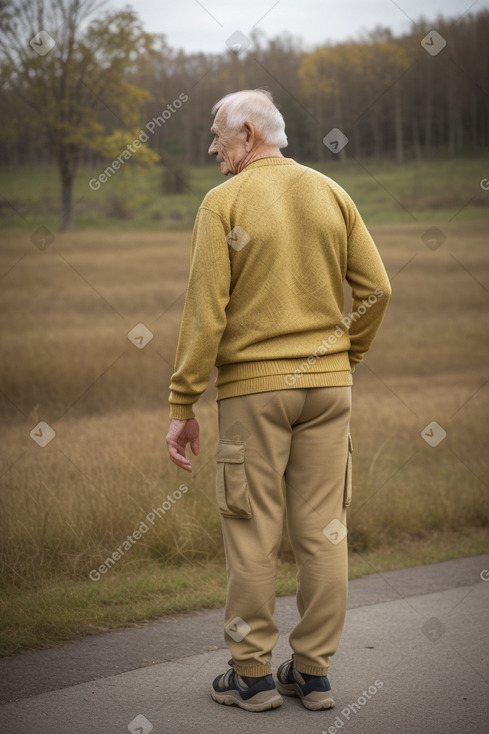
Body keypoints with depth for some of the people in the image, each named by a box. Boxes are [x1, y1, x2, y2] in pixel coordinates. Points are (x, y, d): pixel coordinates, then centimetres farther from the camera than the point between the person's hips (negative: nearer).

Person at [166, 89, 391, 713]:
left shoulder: (224, 203, -6)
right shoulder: (332, 193, 7)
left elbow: (205, 311, -11)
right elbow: (376, 289, 3)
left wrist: (182, 406, -7)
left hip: (253, 385, -4)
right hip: (328, 383, 4)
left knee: (252, 534, 4)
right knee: (322, 529, 8)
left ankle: (252, 674, 12)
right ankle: (313, 671, 16)